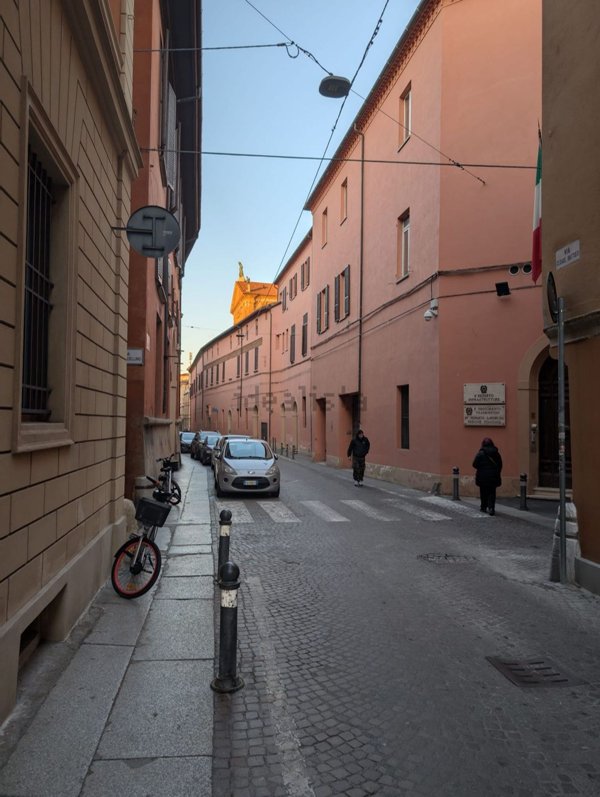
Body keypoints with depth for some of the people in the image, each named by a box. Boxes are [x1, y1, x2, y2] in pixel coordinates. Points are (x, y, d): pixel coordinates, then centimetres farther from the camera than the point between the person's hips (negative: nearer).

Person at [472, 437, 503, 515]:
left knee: (483, 492, 12)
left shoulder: (480, 453, -11)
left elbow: (475, 464, -11)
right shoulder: (496, 453, 2)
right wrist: (497, 473, 18)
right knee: (492, 493, 5)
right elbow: (500, 465, 8)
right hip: (494, 476, 2)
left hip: (483, 476, -2)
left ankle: (484, 507, 22)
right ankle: (491, 507, -9)